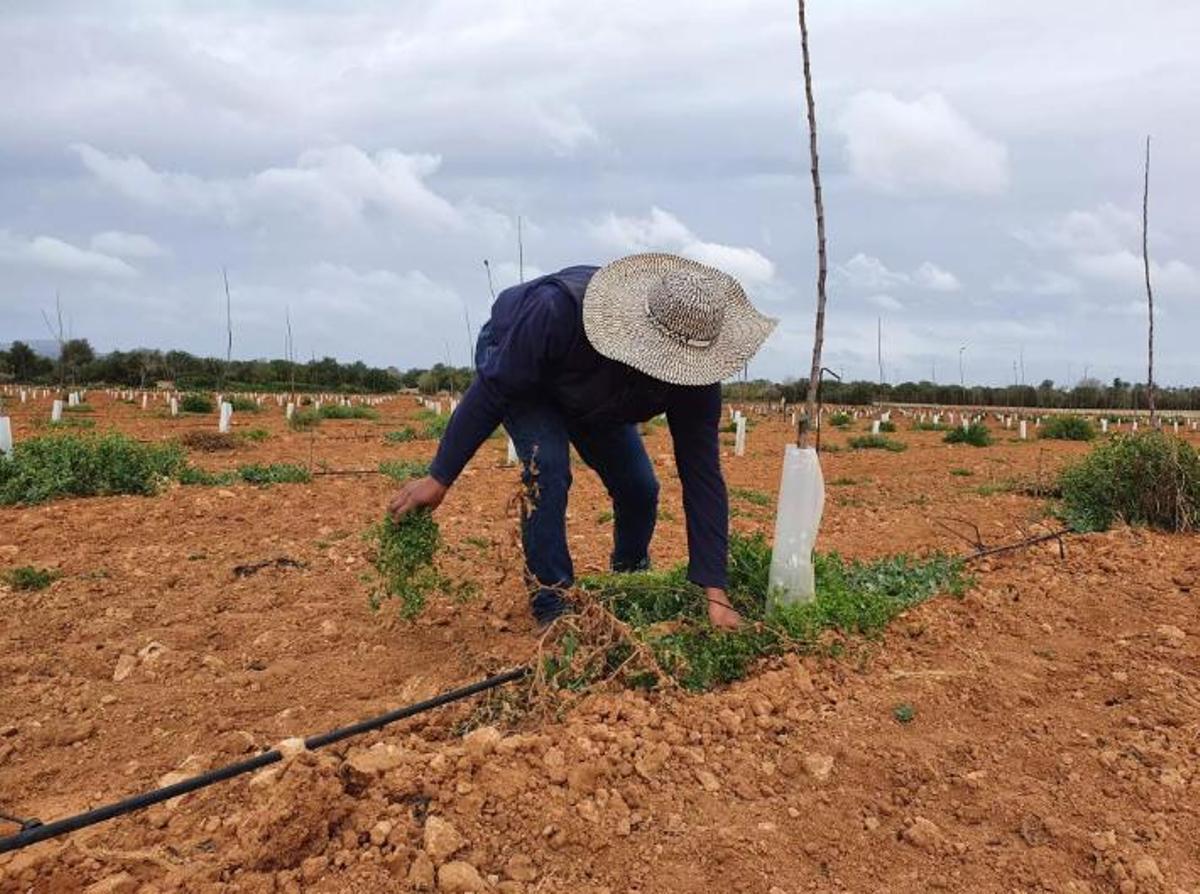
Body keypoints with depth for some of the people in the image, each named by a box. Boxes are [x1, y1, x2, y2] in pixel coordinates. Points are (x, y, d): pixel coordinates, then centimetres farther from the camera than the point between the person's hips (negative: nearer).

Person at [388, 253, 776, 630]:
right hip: (510, 364, -3)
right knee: (548, 465, -28)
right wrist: (439, 478, -26)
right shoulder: (560, 309, -45)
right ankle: (551, 605, -9)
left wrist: (716, 595, -32)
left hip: (595, 400, 4)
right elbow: (492, 391, -32)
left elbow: (703, 478, -30)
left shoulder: (694, 377, -32)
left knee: (639, 488, -5)